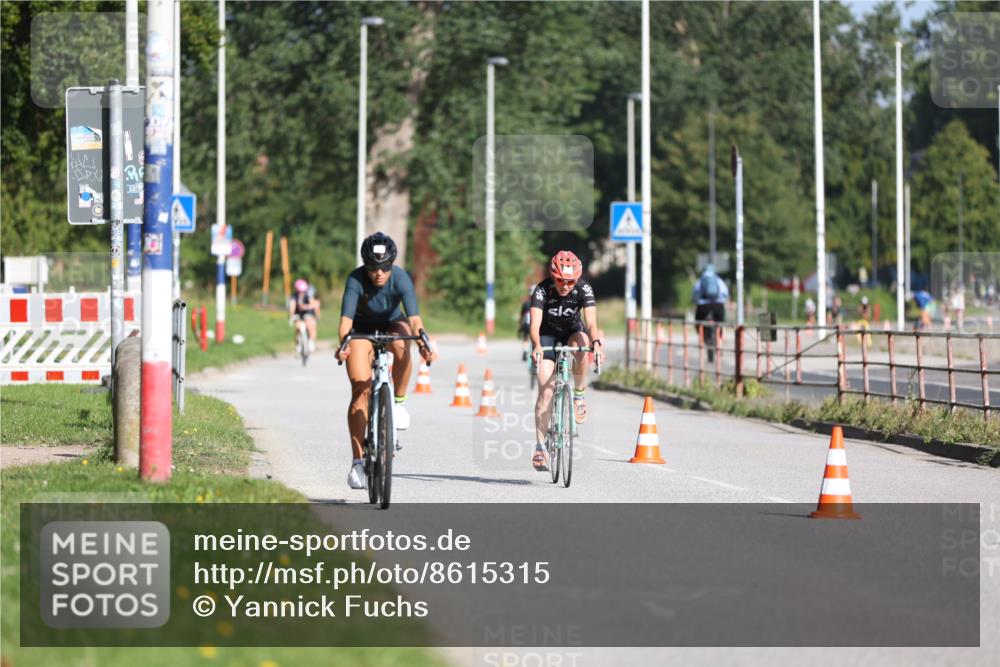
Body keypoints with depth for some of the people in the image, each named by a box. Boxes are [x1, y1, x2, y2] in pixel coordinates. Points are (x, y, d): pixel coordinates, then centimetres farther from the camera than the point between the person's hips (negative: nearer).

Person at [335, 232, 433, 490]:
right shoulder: (356, 280, -30)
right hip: (363, 329, -1)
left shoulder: (401, 279, -28)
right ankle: (357, 461, -13)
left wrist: (423, 344, -56)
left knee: (401, 347, -37)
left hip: (392, 324, 1)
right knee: (360, 391, -15)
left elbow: (414, 317, -38)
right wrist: (343, 344, -57)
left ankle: (399, 403, -12)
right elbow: (346, 317, -38)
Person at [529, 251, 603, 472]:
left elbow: (591, 322, -35)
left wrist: (596, 343, -56)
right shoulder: (542, 290, -28)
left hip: (572, 331, 1)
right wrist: (536, 346, -59)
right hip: (547, 334, -1)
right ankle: (540, 447, -11)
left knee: (581, 344, -37)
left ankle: (579, 394, -14)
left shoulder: (584, 289, -25)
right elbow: (535, 325, -38)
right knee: (546, 390, -14)